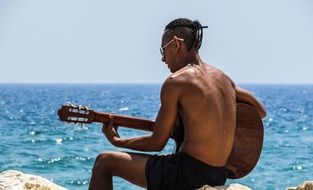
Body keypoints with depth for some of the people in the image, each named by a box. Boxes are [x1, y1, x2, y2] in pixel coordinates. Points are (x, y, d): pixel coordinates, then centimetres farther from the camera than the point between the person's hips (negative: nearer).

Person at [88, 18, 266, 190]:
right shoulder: (224, 78, 9)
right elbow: (261, 111, 22)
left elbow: (157, 143, -6)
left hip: (188, 174, -8)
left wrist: (117, 141, 11)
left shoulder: (175, 82, -11)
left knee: (104, 162, 5)